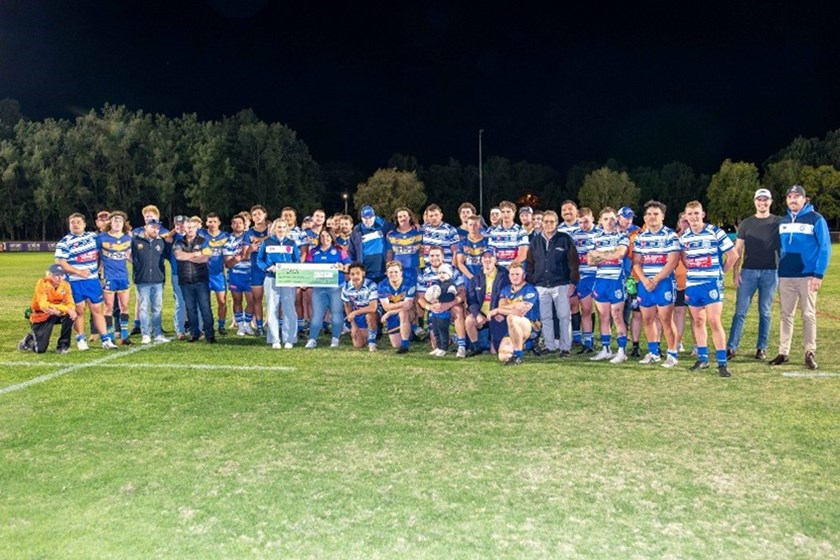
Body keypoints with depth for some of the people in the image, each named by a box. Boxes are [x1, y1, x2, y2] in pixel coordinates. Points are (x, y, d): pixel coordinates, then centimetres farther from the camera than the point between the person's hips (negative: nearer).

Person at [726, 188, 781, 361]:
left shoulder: (779, 223, 6)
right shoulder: (745, 224, 9)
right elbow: (738, 249, 7)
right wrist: (735, 271, -1)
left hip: (770, 272, 0)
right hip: (748, 271, 1)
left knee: (765, 312, 5)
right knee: (740, 310, -2)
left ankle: (762, 348, 13)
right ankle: (731, 347, -2)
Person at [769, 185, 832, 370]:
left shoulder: (816, 219, -5)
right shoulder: (783, 221, 10)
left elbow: (825, 248, -8)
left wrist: (819, 274, -14)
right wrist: (776, 272, 10)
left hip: (807, 276, -4)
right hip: (785, 276, 4)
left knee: (808, 315, 3)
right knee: (786, 315, 8)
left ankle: (810, 353, 11)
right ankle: (783, 352, 13)